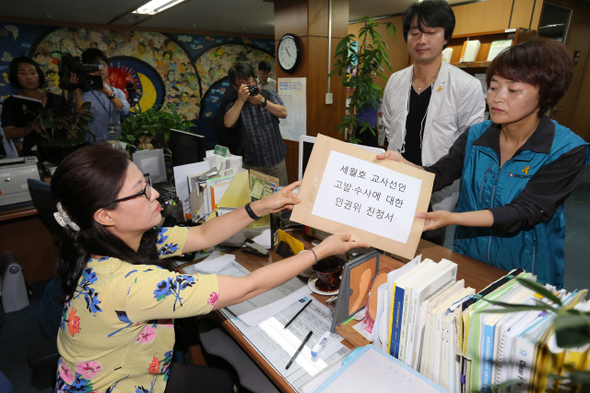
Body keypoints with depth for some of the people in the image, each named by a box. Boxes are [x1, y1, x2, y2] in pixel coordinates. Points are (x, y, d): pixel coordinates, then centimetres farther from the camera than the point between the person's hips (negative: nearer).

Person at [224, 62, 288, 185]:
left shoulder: (269, 95, 6)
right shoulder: (235, 105, 3)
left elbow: (283, 113, -9)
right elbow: (228, 123, -16)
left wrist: (262, 101, -19)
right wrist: (241, 100, -20)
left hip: (276, 161, 1)